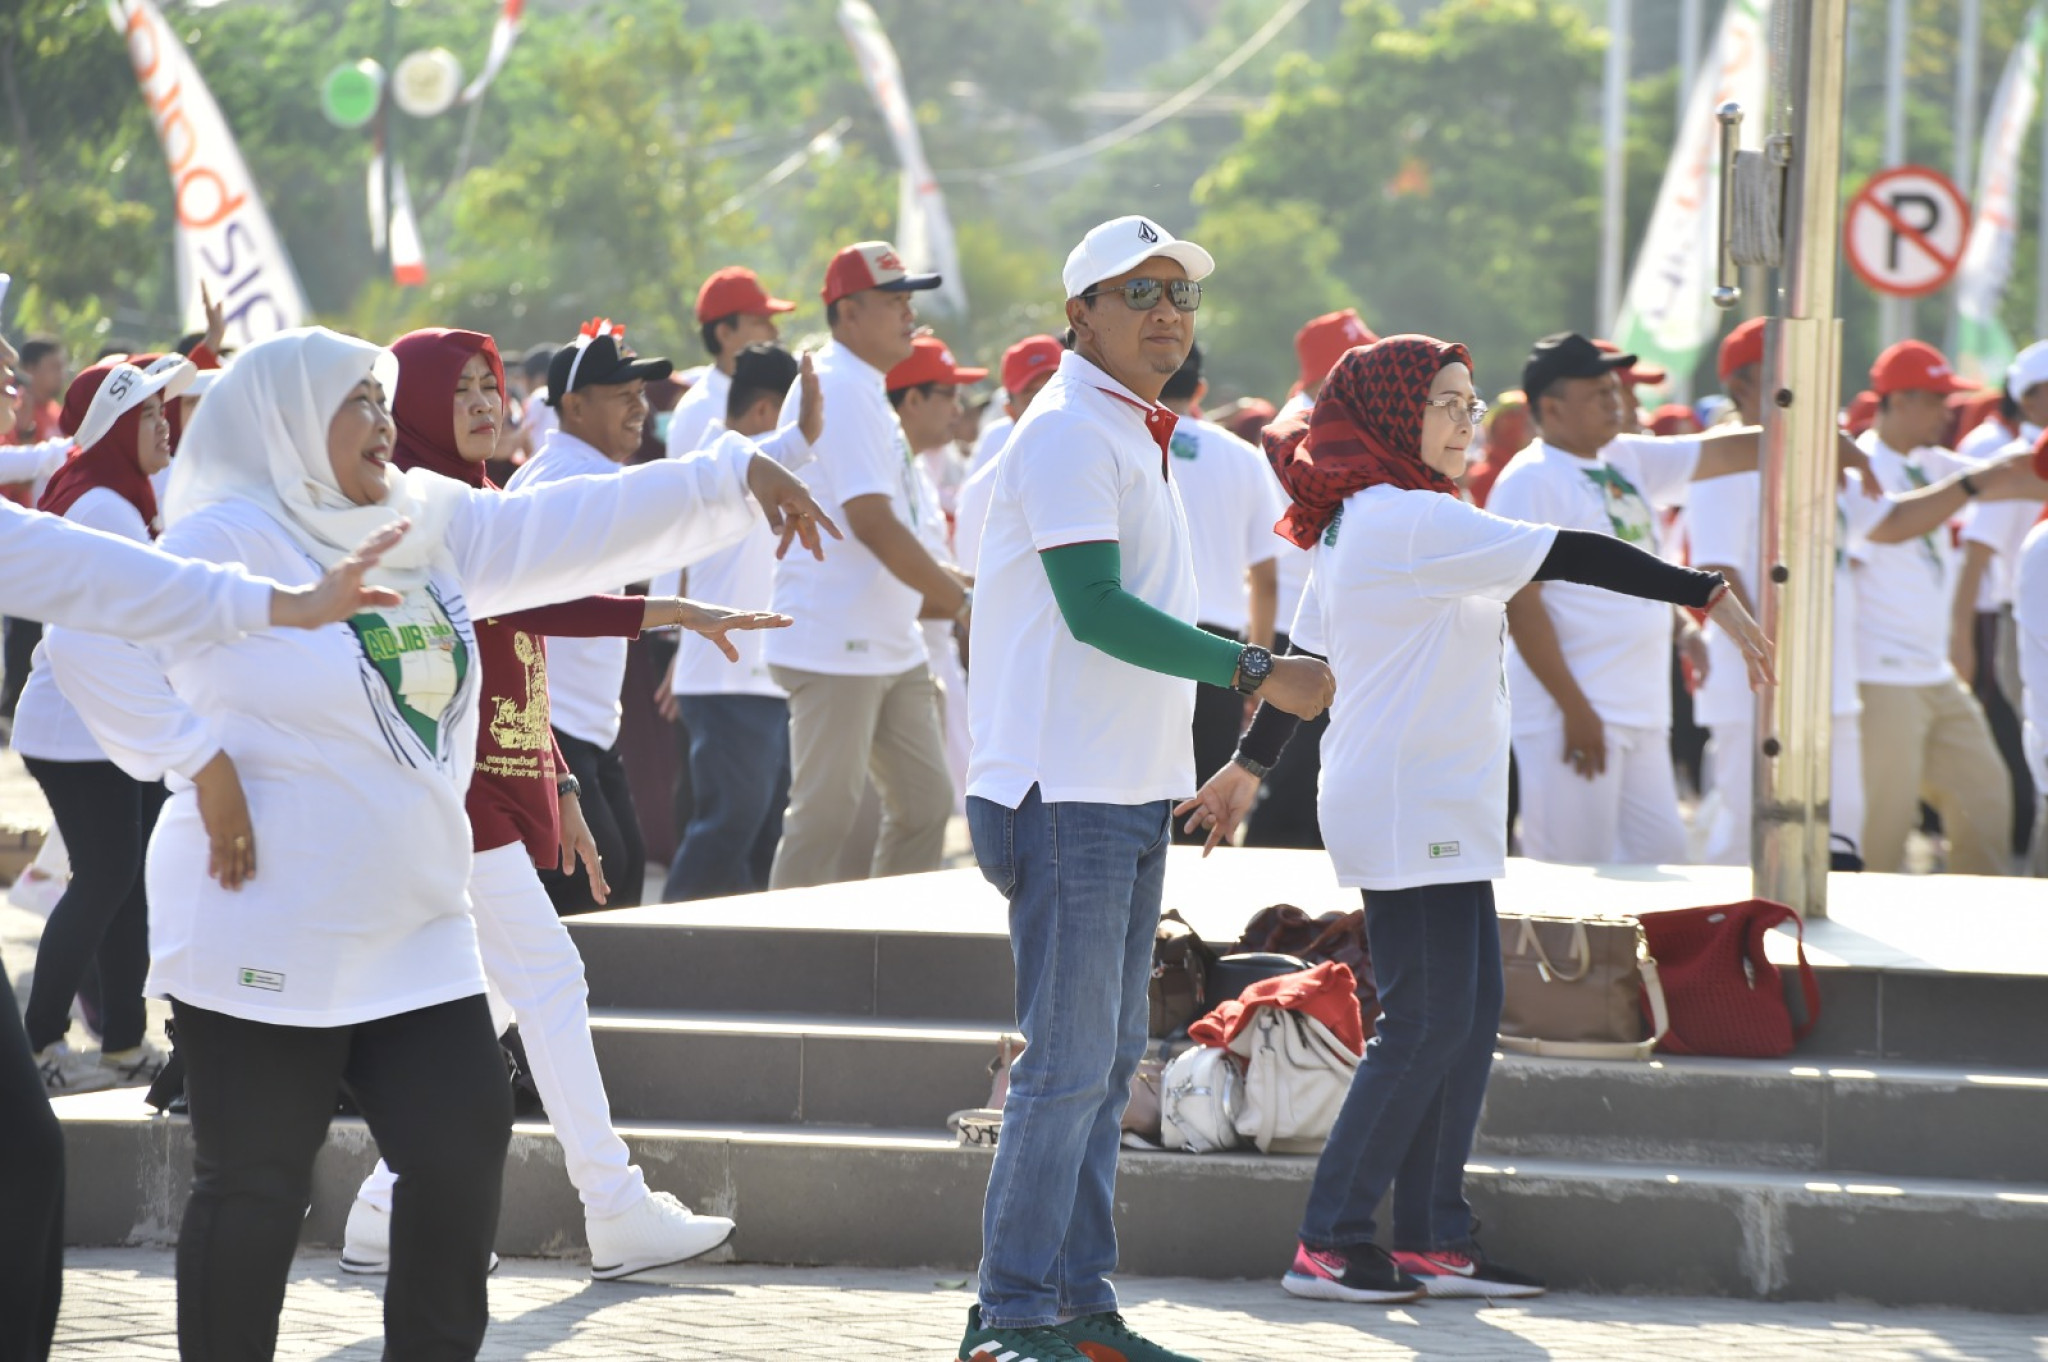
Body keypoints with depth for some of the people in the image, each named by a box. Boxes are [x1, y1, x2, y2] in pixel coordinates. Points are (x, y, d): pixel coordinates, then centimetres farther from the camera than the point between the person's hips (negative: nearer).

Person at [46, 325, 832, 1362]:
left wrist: (734, 486, 6)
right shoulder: (230, 538, -13)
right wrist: (196, 764, -21)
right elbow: (93, 644, -23)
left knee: (463, 1151, 6)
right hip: (267, 939, -7)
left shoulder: (432, 529, 11)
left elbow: (581, 527, 12)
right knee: (256, 1188, -1)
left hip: (416, 934, 8)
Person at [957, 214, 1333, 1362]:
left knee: (1108, 1060, 11)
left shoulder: (1139, 437, 18)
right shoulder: (1070, 432, -12)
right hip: (1069, 794, -10)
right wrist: (1255, 672, -20)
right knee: (1069, 1060, -8)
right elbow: (1095, 610, -21)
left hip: (1134, 793, 10)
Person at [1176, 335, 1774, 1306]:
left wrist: (1248, 766, 32)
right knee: (1426, 1026, -9)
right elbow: (1570, 556, -19)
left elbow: (1303, 657, 23)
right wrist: (1710, 597, -20)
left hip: (1442, 814, 10)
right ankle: (1328, 1245, -5)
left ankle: (1432, 1239, 10)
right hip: (1406, 814, -10)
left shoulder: (1355, 522, 15)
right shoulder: (1410, 519, -15)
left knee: (1468, 1019, 8)